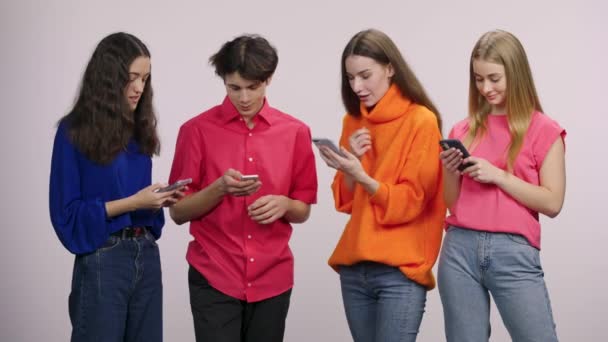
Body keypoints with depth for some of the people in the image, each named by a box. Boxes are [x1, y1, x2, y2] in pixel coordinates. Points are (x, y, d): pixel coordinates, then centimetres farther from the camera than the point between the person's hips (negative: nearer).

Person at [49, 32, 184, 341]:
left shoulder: (139, 130, 10)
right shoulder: (74, 132, -9)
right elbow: (66, 212, -10)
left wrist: (158, 199, -5)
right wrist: (132, 203, -16)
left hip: (147, 256, 6)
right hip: (103, 260, -6)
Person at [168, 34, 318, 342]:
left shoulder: (295, 132, 3)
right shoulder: (197, 130, -2)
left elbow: (303, 210, 10)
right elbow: (178, 212, -1)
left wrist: (284, 204, -12)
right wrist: (220, 188, -18)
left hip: (272, 279, 2)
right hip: (214, 279, -2)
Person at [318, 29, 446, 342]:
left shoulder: (421, 121, -7)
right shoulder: (353, 122, 12)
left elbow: (412, 201, -10)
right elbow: (345, 202, 12)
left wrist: (361, 176, -21)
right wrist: (349, 166, -6)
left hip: (400, 271, -6)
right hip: (353, 267, 6)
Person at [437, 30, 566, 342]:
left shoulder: (544, 131, 0)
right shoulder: (464, 131, 10)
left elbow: (552, 203, -6)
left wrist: (498, 176, -13)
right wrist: (451, 171, -5)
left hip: (513, 252, -3)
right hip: (460, 249, 4)